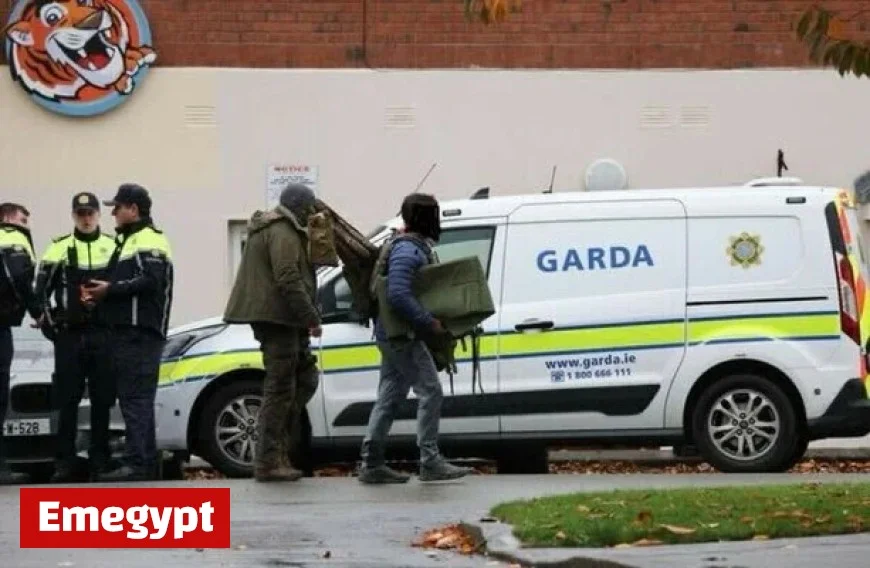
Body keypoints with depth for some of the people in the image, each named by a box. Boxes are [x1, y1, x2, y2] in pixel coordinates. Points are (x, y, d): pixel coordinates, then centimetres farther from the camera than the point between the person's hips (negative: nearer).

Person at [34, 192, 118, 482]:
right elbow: (42, 288, 5)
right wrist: (50, 322, -5)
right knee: (67, 401, -1)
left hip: (103, 335, 1)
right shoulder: (59, 248, 5)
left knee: (102, 400, 2)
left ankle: (100, 460, 8)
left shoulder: (113, 247, 8)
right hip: (68, 335, -1)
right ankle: (64, 462, 2)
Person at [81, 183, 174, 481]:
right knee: (138, 399, 12)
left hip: (140, 332, -11)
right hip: (129, 331, 11)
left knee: (135, 398, -14)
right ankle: (146, 463, 16)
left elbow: (150, 281, -21)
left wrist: (110, 289, -17)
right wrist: (102, 292, 7)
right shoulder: (129, 240, 26)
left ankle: (137, 463, -17)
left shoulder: (149, 241, -8)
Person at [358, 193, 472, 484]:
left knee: (390, 397, 10)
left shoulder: (418, 246, 17)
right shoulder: (407, 250, -17)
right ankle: (430, 462, -8)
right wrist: (429, 322, -25)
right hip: (403, 336, -11)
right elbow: (398, 295, -29)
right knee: (430, 391, -9)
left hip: (394, 336, 11)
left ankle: (372, 464, 11)